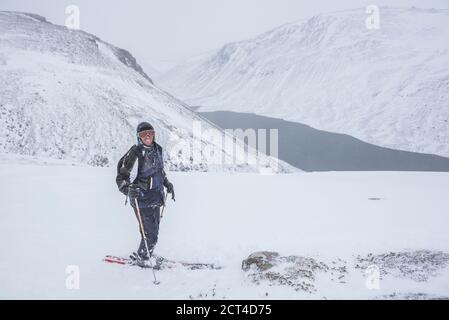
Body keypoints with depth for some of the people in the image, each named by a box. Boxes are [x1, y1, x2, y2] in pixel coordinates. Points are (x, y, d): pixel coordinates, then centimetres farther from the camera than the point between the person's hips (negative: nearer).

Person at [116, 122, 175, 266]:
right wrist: (128, 189, -34)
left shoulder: (157, 149, 6)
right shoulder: (135, 153, -17)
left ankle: (143, 255, 35)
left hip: (156, 197, 7)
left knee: (154, 230, 15)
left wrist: (167, 183, 22)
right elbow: (121, 177, -16)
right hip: (142, 199, -7)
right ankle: (142, 258, 19)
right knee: (150, 233, -4)